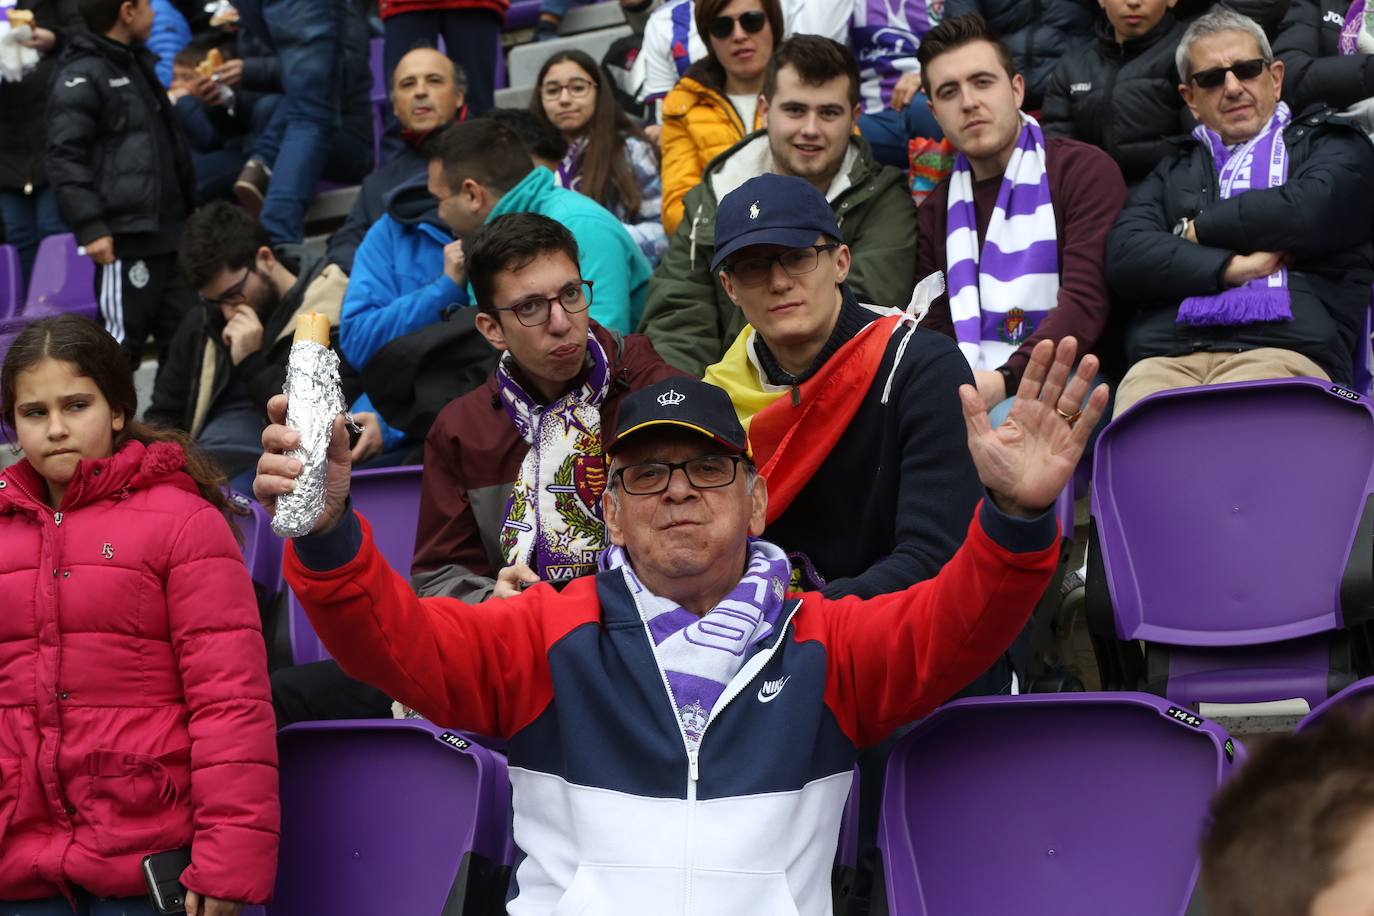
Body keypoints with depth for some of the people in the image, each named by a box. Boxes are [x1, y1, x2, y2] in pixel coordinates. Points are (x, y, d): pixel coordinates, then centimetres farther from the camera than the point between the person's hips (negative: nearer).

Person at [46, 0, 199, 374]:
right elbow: (65, 158, -17)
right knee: (123, 339, -8)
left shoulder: (137, 65, 20)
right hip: (125, 236, -9)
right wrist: (90, 226, -23)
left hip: (166, 231, 9)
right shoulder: (80, 77, -9)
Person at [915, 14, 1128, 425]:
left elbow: (1085, 303, -9)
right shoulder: (938, 209, 22)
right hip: (967, 387, 4)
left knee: (1006, 421, -39)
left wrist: (1005, 381, -23)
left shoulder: (1085, 170, 3)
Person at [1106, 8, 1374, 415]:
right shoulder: (1172, 172, 30)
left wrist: (1196, 229, 11)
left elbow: (1307, 212, -1)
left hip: (1285, 347, -2)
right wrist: (1231, 267, -1)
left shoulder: (1329, 144, 23)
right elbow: (1124, 258, 11)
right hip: (1165, 356, 2)